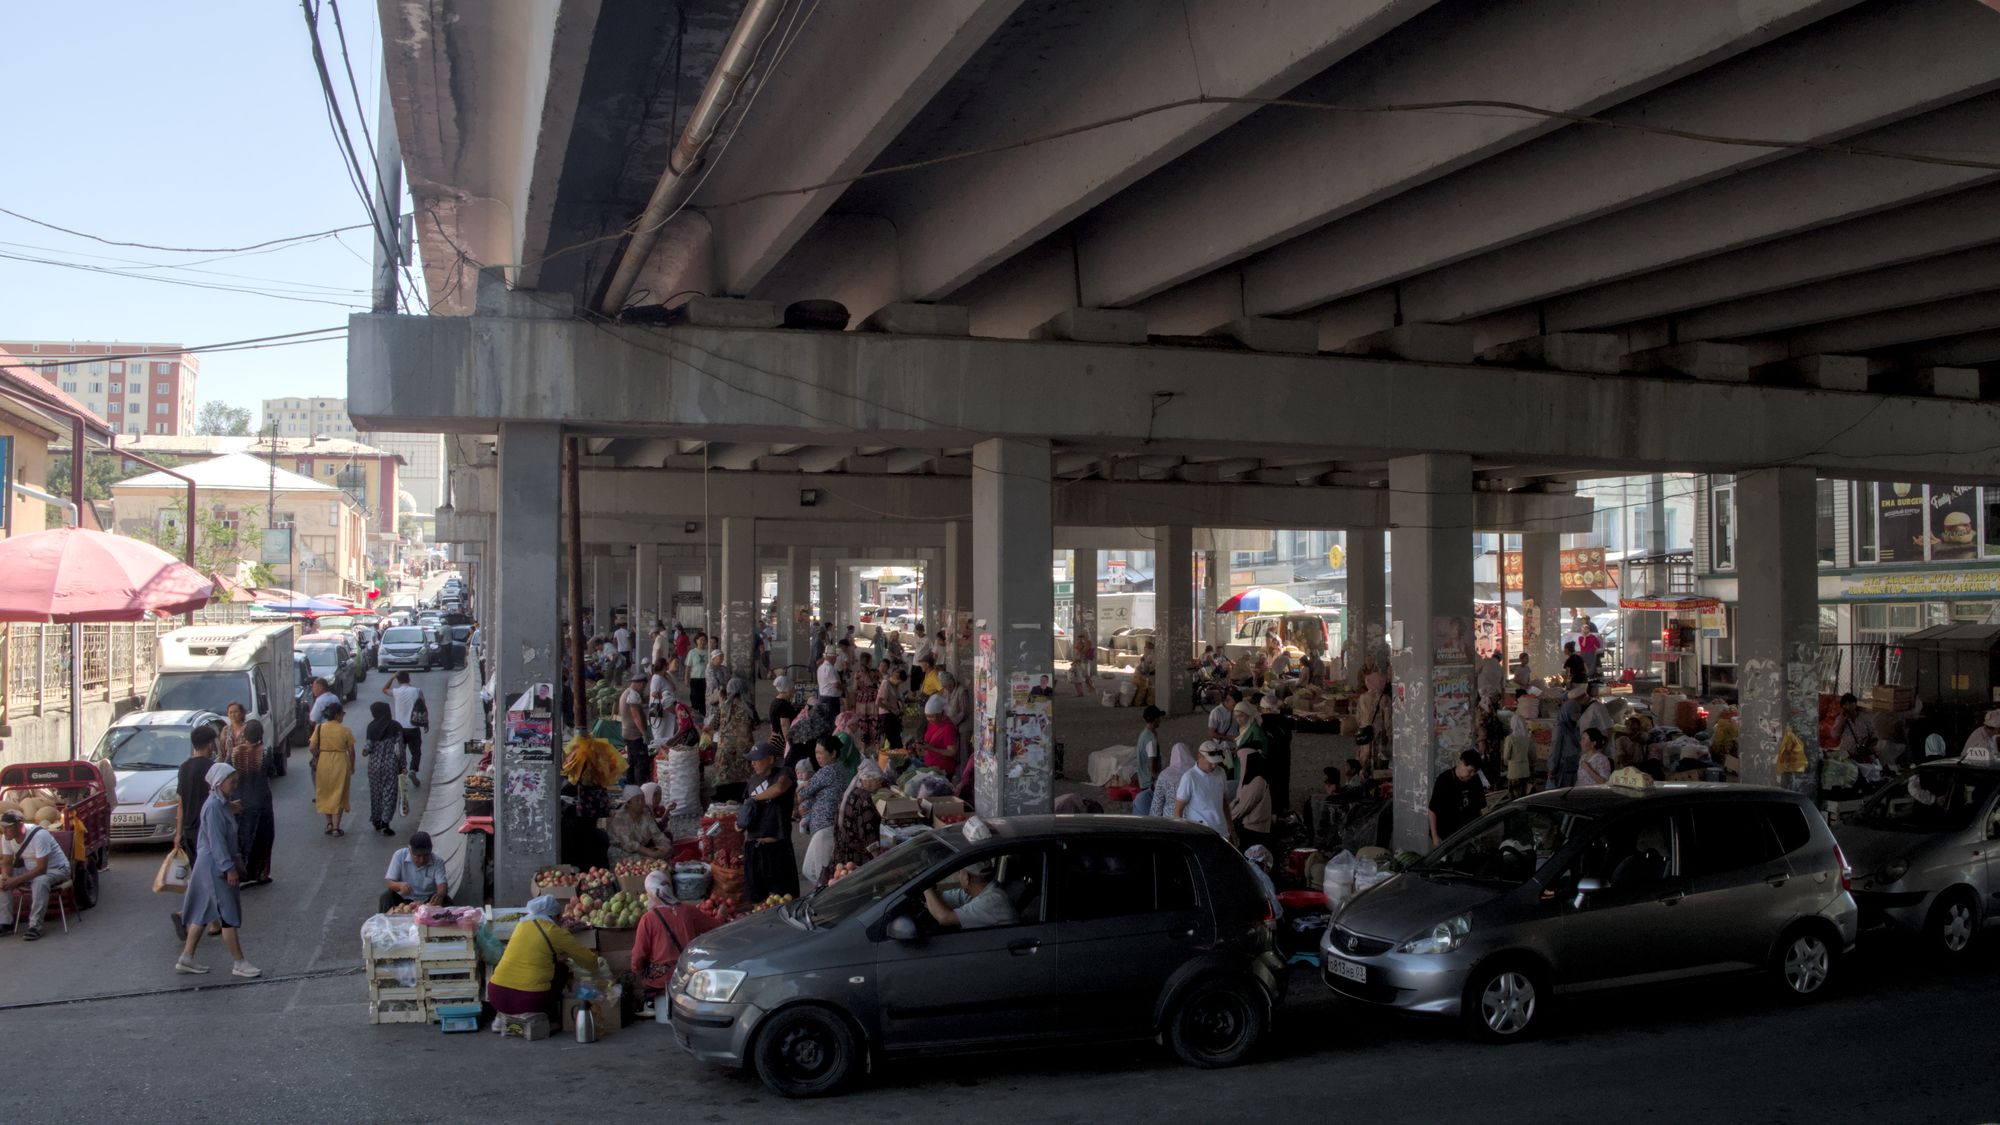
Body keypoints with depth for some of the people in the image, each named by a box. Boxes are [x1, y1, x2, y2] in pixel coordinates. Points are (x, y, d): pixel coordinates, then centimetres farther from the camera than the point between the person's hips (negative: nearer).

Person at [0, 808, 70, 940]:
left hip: (56, 869, -8)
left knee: (40, 882, -38)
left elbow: (41, 868, -29)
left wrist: (16, 880, -34)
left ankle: (34, 926, -32)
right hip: (30, 869, 8)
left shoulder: (38, 835, -30)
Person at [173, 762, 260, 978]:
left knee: (203, 913, 14)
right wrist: (229, 868, -22)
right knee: (228, 915, -4)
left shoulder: (221, 804, 11)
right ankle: (239, 963, 1)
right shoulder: (213, 806, -19)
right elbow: (216, 841, -22)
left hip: (216, 866, 10)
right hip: (215, 867, -10)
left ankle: (186, 959, 21)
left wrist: (235, 861, 19)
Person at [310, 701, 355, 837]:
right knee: (338, 795, 6)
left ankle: (329, 823, 17)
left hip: (323, 763, 2)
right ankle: (336, 827, 2)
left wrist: (316, 759, 15)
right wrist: (352, 766, 9)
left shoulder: (319, 728, -3)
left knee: (326, 793, 18)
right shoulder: (345, 730, -8)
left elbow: (313, 748, -4)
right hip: (340, 764, -2)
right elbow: (351, 751, -5)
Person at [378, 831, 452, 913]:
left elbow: (442, 885, -21)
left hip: (428, 901, 0)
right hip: (403, 900, 0)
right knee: (386, 897, -27)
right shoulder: (399, 856, -12)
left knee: (446, 901, -27)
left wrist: (440, 895, -46)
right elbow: (388, 883, -16)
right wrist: (400, 885, -41)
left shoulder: (437, 861, -12)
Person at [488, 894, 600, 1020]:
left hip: (497, 996, 5)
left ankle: (505, 1015, 23)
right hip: (528, 1001, -5)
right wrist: (594, 960, 27)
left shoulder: (522, 924, 14)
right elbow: (590, 961, 5)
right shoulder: (554, 931, -2)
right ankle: (550, 1020, 21)